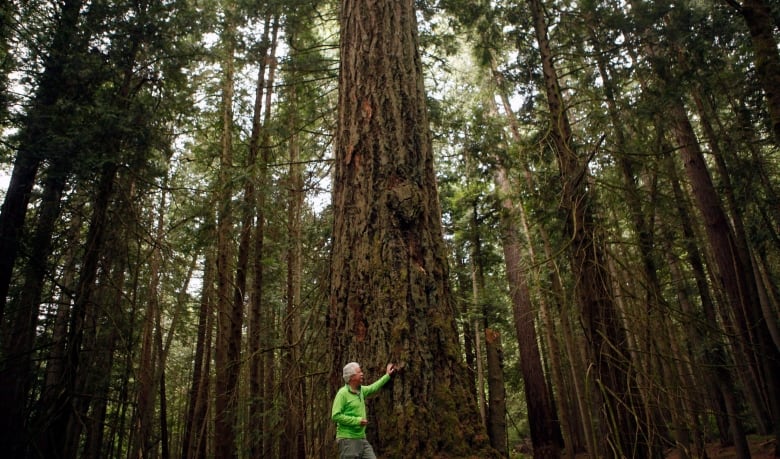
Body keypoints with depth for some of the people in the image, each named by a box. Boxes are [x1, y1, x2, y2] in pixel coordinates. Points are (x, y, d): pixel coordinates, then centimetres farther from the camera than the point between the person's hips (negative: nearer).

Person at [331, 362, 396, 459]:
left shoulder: (361, 390, 10)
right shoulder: (343, 393, -13)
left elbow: (373, 387, 30)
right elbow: (335, 416, -19)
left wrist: (387, 375, 37)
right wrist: (357, 421, -18)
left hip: (362, 439, 8)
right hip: (348, 440, -7)